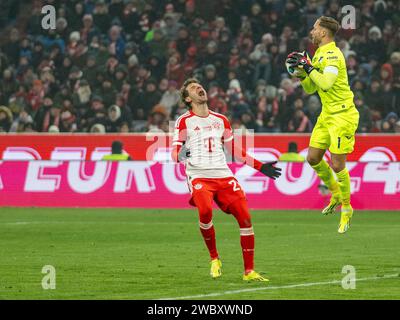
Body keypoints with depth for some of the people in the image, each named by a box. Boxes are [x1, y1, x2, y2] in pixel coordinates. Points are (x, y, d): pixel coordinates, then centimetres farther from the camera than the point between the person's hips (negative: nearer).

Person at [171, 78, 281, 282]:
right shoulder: (184, 122, 4)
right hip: (198, 177, -4)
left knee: (244, 217, -10)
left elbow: (234, 150, 25)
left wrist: (260, 166, 19)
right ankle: (214, 259, -9)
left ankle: (249, 271, 0)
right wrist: (180, 155, -28)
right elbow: (175, 153, -3)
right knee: (205, 210, -32)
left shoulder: (220, 120, 17)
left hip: (223, 176, 4)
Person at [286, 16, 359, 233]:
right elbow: (310, 89, 18)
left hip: (343, 115, -9)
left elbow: (326, 83, -32)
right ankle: (336, 194, 27)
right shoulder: (318, 55, 12)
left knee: (337, 165, -8)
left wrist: (308, 67, -23)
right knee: (313, 158, 7)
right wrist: (301, 71, 2)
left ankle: (346, 208, 8)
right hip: (327, 115, 9)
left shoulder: (333, 55, -17)